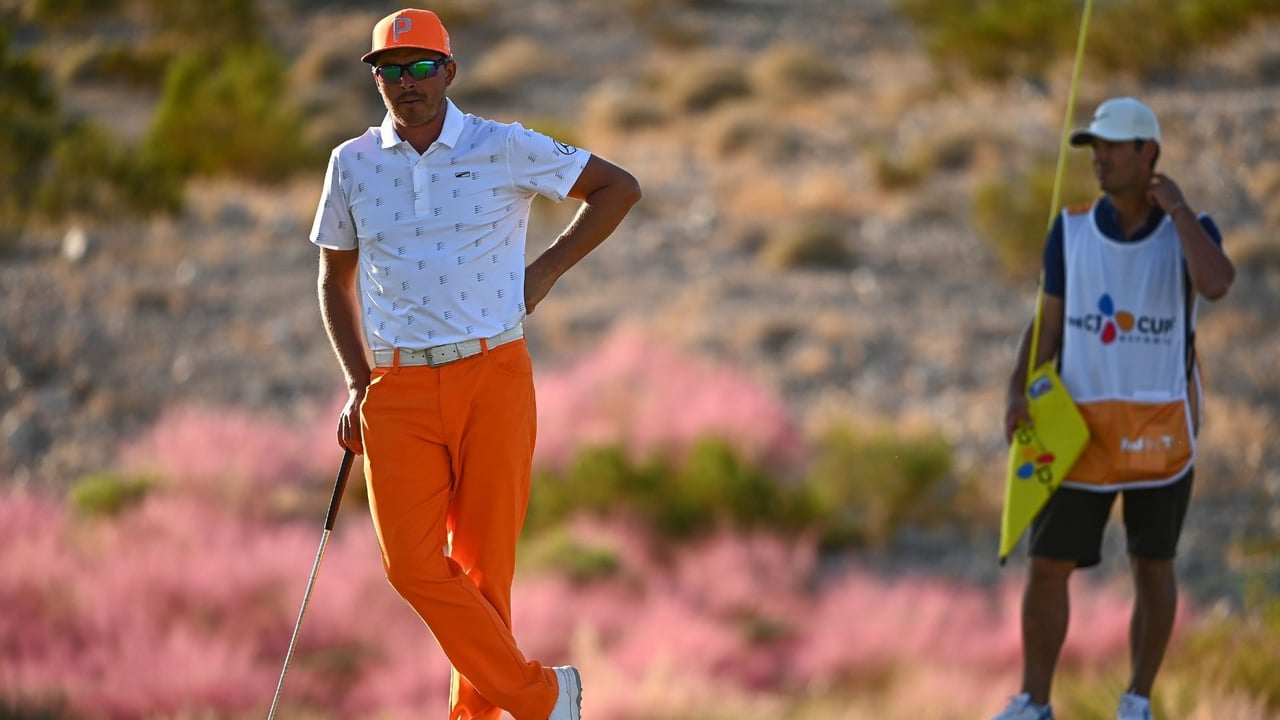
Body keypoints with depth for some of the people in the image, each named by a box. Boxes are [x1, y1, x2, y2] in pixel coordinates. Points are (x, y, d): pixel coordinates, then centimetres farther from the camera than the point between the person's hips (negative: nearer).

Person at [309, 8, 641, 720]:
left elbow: (618, 187, 10)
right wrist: (357, 382, 11)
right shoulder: (353, 164, 8)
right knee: (412, 563, -9)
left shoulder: (505, 150, 0)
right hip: (398, 388, 2)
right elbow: (337, 277, 20)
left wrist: (546, 272, 4)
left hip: (493, 376, -2)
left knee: (484, 562, -2)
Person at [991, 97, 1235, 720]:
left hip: (1160, 429, -2)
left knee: (1153, 568, 6)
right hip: (1082, 426, 2)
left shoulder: (1189, 229, -4)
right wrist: (1019, 391, -10)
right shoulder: (1070, 230, 3)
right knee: (1047, 565, -1)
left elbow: (1215, 284, -27)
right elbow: (1048, 322, 5)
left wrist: (1177, 209, -19)